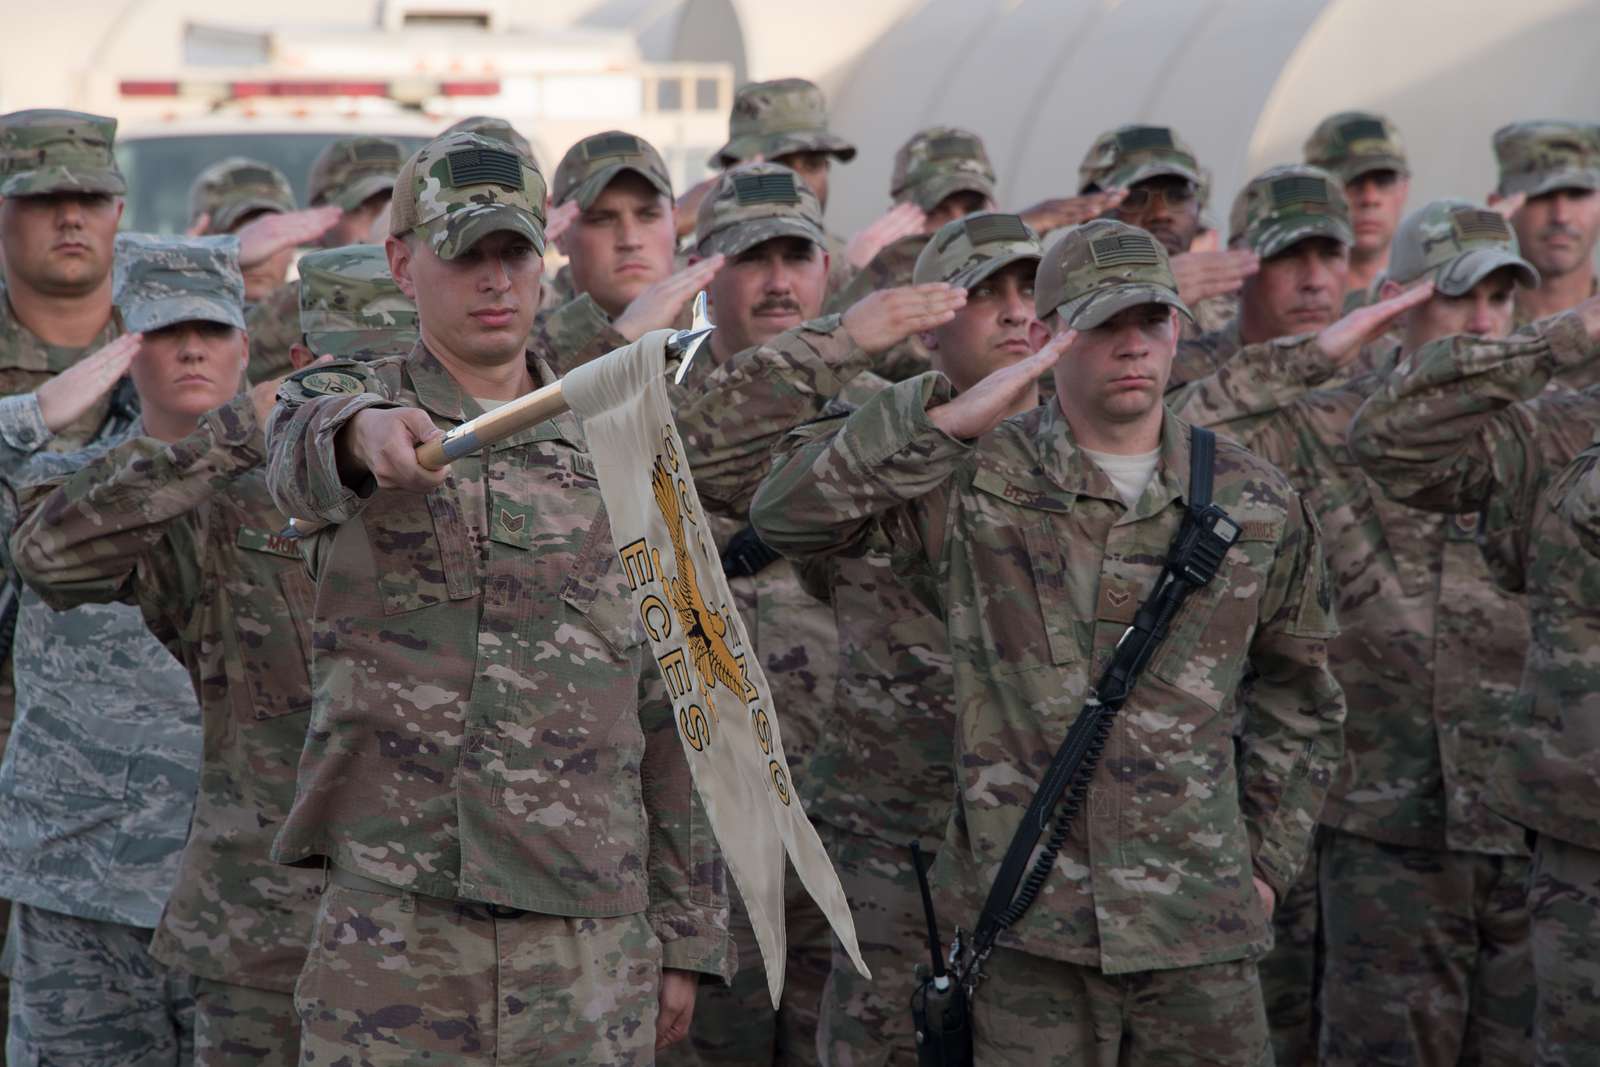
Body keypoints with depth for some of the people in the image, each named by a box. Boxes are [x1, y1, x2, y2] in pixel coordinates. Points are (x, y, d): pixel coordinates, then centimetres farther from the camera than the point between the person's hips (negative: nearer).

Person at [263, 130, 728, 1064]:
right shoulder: (345, 407, 5)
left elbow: (673, 710, 13)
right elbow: (305, 462, -22)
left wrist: (687, 937, 9)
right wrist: (364, 430, -47)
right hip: (390, 928, -2)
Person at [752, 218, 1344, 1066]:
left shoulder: (1258, 508, 7)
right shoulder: (972, 483, 0)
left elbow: (1296, 698, 19)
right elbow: (785, 512, -9)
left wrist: (1268, 863, 13)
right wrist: (947, 420, -15)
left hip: (1200, 932, 2)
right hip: (1027, 928, -2)